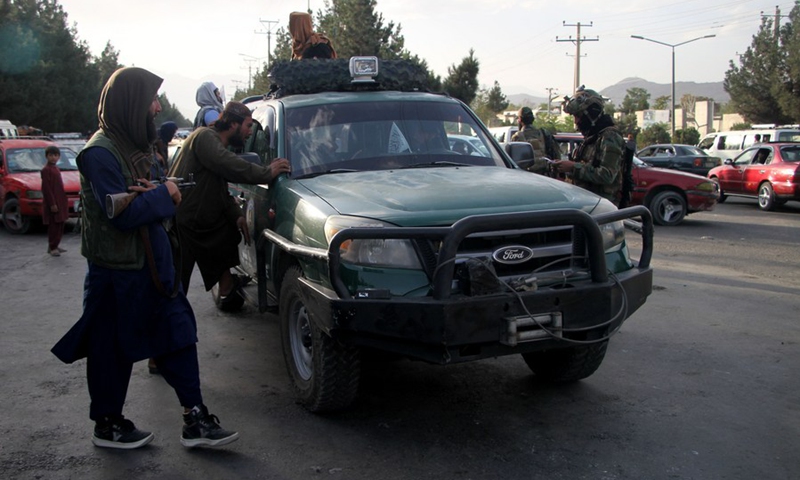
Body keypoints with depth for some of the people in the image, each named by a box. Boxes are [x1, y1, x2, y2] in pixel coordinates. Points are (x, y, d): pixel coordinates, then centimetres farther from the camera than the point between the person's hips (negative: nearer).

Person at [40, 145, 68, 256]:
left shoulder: (56, 169, 16)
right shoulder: (46, 170, -12)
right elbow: (46, 188, -17)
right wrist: (52, 203, -21)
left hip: (60, 201, 9)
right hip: (52, 202, -9)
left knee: (60, 225, 13)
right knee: (54, 226, -6)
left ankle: (55, 246, 21)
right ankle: (52, 248, 0)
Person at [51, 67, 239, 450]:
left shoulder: (133, 145, 11)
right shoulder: (100, 153, -18)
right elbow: (122, 213, -24)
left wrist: (154, 194, -7)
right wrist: (163, 194, -12)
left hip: (151, 264, 9)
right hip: (117, 272, -9)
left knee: (178, 335, 6)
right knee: (113, 350, 6)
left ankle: (195, 421, 12)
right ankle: (108, 427, 23)